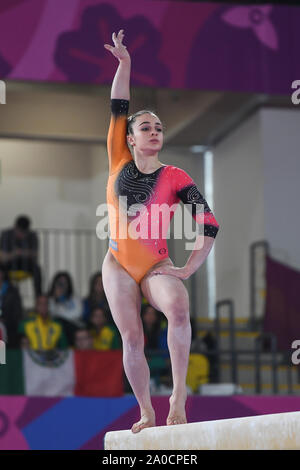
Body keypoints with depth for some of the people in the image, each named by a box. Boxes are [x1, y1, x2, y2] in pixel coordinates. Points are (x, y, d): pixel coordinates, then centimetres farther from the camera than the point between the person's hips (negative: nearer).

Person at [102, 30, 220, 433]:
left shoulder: (175, 178, -2)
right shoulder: (120, 162, 4)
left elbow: (209, 225, -5)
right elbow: (118, 108, 1)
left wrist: (188, 269, -10)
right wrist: (124, 63, -6)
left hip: (156, 266, -3)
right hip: (118, 264, 3)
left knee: (178, 308, -32)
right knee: (131, 338, 0)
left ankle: (178, 395, -31)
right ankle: (147, 413, 9)